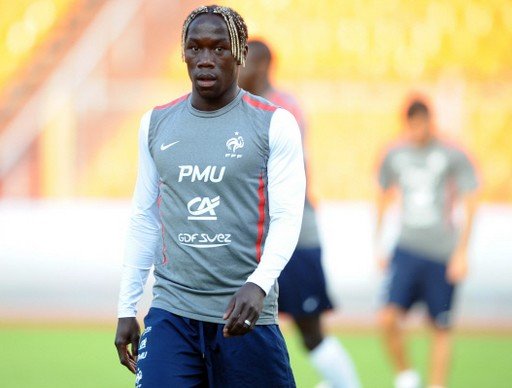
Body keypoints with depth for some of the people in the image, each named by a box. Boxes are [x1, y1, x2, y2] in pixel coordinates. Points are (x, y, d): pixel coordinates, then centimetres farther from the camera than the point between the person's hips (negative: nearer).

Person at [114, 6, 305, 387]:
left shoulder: (275, 124, -2)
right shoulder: (156, 123, 10)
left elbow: (287, 217, -8)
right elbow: (144, 218, 15)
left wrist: (259, 284, -25)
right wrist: (126, 308, 11)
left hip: (244, 314, -2)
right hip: (172, 312, 2)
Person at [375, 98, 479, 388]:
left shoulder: (453, 157, -3)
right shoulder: (396, 155, 8)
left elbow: (470, 204, -1)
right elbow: (385, 198, 21)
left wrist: (461, 252, -7)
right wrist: (379, 244, 19)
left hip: (442, 255, -2)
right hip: (407, 250, 2)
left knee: (441, 329, 1)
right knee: (389, 318, -14)